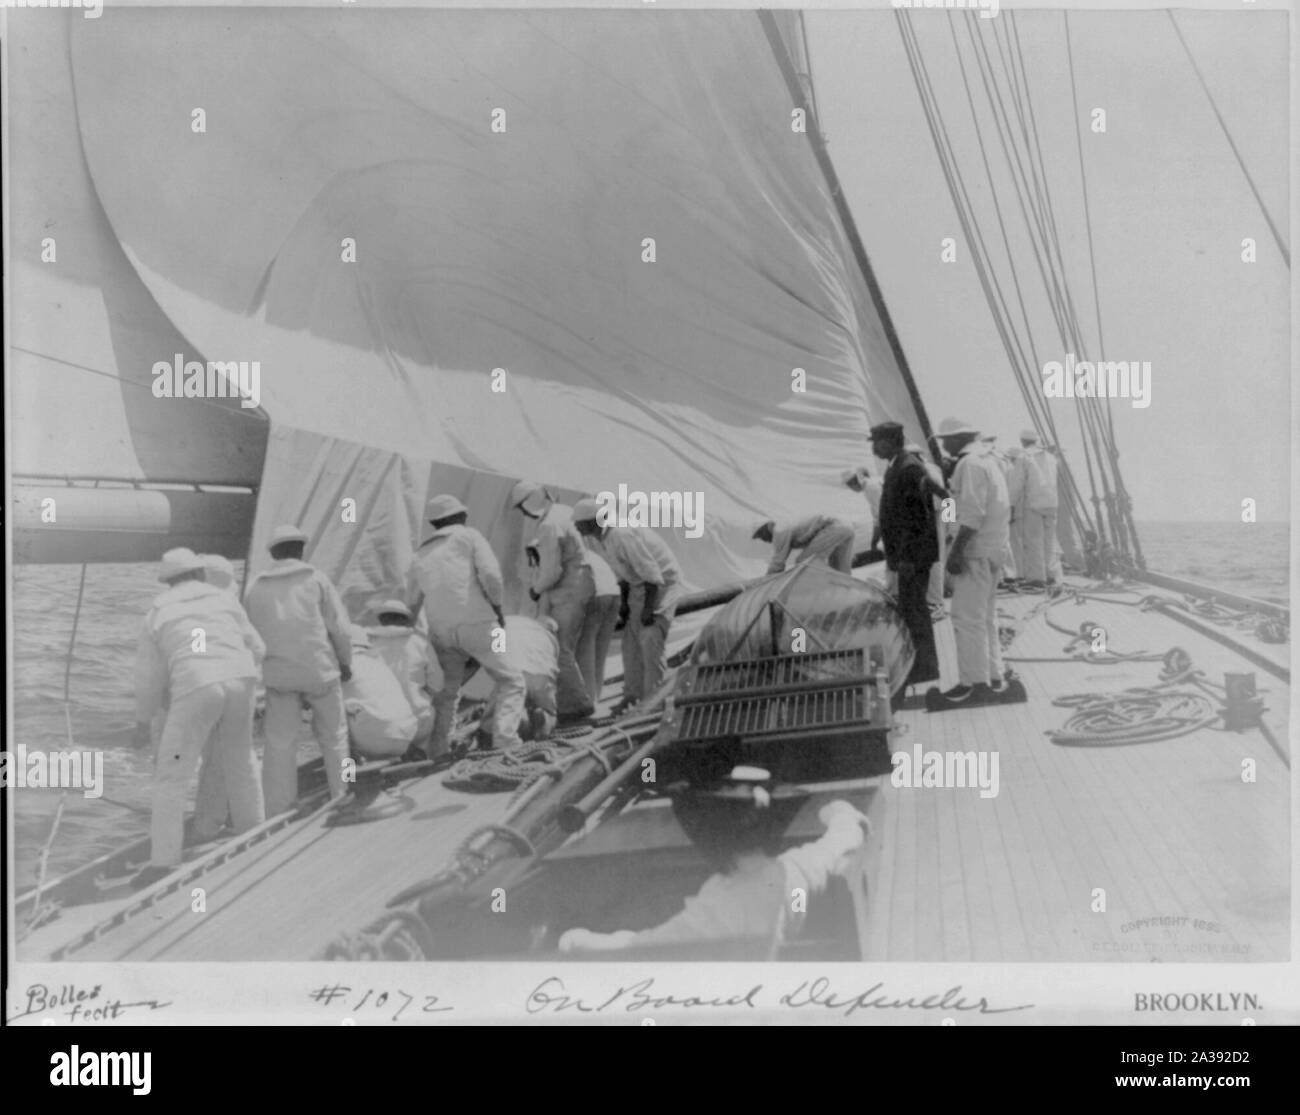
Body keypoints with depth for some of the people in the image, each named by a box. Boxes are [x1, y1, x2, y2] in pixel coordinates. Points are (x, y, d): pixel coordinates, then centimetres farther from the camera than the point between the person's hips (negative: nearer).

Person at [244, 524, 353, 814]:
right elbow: (340, 628, -2)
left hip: (278, 674, 1)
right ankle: (341, 796, 23)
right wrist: (346, 662, 12)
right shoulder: (316, 579, 0)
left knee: (280, 744, 3)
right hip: (319, 669, -1)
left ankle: (278, 812, -2)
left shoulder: (255, 587, 8)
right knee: (332, 734, 15)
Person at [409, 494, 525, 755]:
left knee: (446, 689, 25)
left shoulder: (421, 557, 20)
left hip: (441, 630, 4)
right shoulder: (470, 536, 7)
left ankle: (436, 749, 15)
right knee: (511, 683, 7)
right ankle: (505, 740, -12)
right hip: (476, 624, -4)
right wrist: (497, 605, 3)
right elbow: (490, 574, -11)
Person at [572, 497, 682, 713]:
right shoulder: (600, 538, 2)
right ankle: (633, 693, 11)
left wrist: (648, 607, -25)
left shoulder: (621, 535, -29)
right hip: (640, 585, 9)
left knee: (651, 639, -15)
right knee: (632, 640, 6)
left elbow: (651, 570, -27)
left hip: (663, 583, -9)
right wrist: (624, 602, 9)